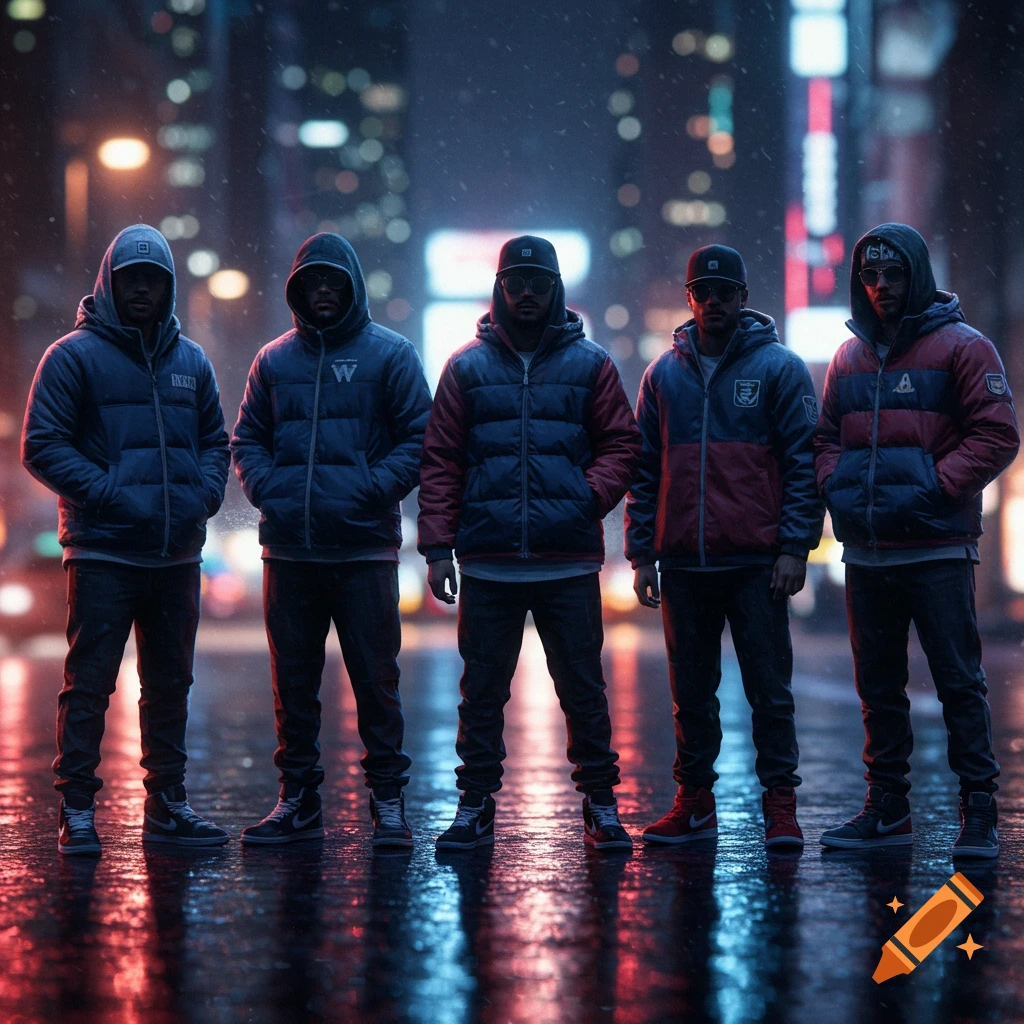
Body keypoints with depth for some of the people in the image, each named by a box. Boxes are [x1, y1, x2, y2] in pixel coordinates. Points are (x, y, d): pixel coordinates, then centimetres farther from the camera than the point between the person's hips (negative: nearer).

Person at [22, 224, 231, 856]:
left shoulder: (191, 361, 13)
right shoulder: (75, 355, -3)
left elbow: (215, 441, 18)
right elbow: (42, 446, -6)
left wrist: (205, 493, -1)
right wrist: (106, 493, -15)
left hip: (177, 554, 5)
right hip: (102, 552, -5)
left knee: (171, 684, 12)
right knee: (89, 682, -5)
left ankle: (168, 806, 21)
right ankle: (76, 810, 1)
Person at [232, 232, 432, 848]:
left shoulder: (390, 354, 3)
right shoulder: (275, 360, 13)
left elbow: (419, 438, 0)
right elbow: (247, 440, 16)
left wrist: (373, 490, -13)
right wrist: (266, 489, -3)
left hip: (366, 546, -3)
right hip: (289, 548, 3)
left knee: (376, 677, 0)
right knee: (294, 680, 8)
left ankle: (388, 799, 8)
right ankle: (299, 801, 17)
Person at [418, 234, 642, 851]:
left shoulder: (590, 364, 7)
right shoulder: (468, 367, 8)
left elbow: (622, 445, 8)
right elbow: (441, 461, 6)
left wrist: (591, 494, -11)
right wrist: (438, 547, -1)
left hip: (569, 562, -1)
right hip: (487, 562, 1)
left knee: (583, 687, 4)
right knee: (482, 689, 6)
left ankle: (600, 801, 14)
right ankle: (476, 805, 14)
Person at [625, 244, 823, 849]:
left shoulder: (779, 368, 1)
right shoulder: (664, 375, 11)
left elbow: (803, 463, -3)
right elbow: (646, 472, 13)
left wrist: (794, 548, -11)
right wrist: (642, 553, 6)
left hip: (759, 564, -3)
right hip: (683, 565, 3)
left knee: (770, 690, 0)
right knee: (692, 692, 9)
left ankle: (780, 805, 6)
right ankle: (694, 804, 17)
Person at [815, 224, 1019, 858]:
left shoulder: (961, 346, -1)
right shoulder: (850, 357, 15)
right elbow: (827, 437, 22)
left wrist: (934, 486, -15)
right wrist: (835, 484, 2)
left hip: (938, 549, -5)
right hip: (866, 553, 5)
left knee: (959, 681, -4)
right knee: (878, 686, 10)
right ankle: (887, 810, 19)